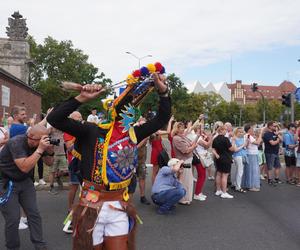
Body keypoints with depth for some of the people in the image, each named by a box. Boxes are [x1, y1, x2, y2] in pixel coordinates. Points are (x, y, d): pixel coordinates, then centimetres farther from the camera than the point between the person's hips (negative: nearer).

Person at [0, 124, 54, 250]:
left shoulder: (39, 143, -7)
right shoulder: (16, 143, -26)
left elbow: (49, 162, 3)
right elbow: (24, 167, -37)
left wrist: (49, 150, -17)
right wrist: (40, 149, -37)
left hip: (24, 181, 6)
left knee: (34, 214, 4)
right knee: (13, 219, -5)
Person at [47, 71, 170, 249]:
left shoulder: (134, 134, 3)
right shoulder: (93, 132, -10)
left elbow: (163, 119, 8)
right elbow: (55, 119, -17)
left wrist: (163, 92, -2)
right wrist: (82, 98, -23)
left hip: (119, 207, 4)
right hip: (92, 207, -3)